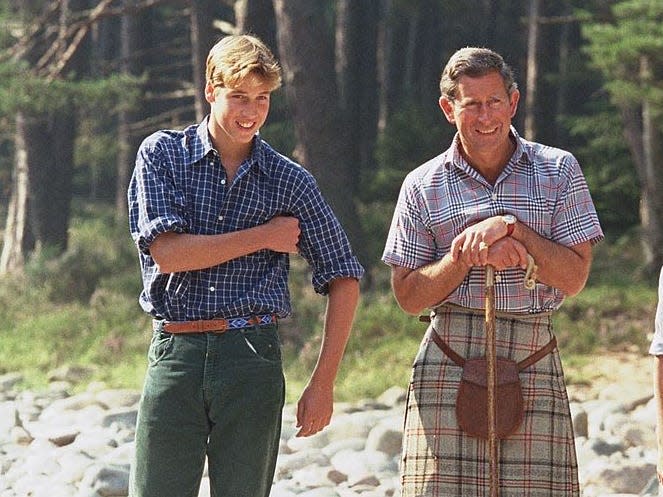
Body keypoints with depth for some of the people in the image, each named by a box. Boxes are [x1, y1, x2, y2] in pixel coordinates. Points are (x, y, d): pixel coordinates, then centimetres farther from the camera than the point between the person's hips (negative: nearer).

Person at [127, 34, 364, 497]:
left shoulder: (290, 181, 7)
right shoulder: (162, 155, 4)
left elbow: (344, 280, 9)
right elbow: (166, 251, -8)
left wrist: (323, 383, 2)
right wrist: (263, 237, -4)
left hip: (252, 356, 1)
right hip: (175, 354, -1)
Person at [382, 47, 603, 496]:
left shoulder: (558, 171, 7)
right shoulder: (423, 186, 8)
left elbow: (575, 278, 1)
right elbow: (408, 296, 6)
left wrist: (513, 228, -11)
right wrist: (466, 256, -10)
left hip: (534, 363, 0)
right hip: (449, 362, 0)